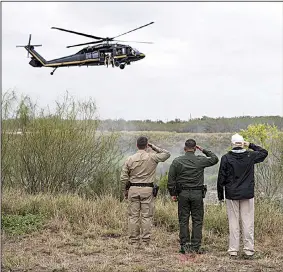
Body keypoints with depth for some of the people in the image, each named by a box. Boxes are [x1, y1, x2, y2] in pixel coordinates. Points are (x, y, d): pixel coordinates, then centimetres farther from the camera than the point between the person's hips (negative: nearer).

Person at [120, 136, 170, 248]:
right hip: (147, 189, -2)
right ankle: (145, 241, 4)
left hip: (133, 189, 2)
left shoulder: (130, 159, -1)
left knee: (133, 216, 6)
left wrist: (125, 191, 14)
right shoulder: (152, 157, -6)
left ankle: (134, 241, 9)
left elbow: (124, 178, 1)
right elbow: (167, 154, 10)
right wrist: (154, 147, 10)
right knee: (146, 216, 3)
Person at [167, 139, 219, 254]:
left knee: (183, 220, 6)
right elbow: (215, 159, 15)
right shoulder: (200, 160, -2)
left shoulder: (176, 161, 0)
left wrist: (173, 194, 8)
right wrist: (204, 150, 19)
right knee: (197, 220, 5)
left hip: (183, 194, 1)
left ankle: (184, 245, 6)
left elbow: (171, 180, 0)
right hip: (197, 194, -1)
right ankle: (195, 247, 4)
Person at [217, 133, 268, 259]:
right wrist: (251, 145, 16)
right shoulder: (250, 156, -2)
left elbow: (221, 179, -3)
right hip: (248, 195, 1)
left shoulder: (226, 158, -5)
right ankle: (249, 250, 7)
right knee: (248, 222, 5)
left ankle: (233, 250, 7)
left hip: (232, 195, -1)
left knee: (233, 222, 5)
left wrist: (220, 195, 7)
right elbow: (264, 152, 20)